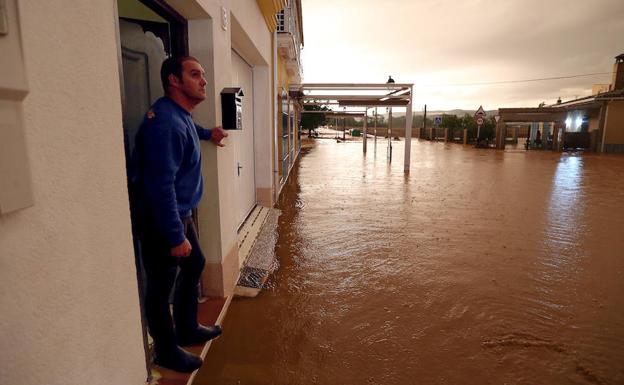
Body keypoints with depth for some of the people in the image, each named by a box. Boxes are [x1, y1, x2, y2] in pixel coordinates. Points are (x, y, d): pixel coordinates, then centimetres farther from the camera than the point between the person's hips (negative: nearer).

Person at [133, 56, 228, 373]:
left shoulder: (180, 115, 7)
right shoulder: (165, 122, -25)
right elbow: (161, 185, -28)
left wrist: (206, 134, 30)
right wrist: (176, 236, -24)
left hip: (180, 213, 10)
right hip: (161, 220, -10)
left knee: (194, 265, 21)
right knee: (160, 286, 7)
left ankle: (187, 329, 41)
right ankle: (167, 352, 27)